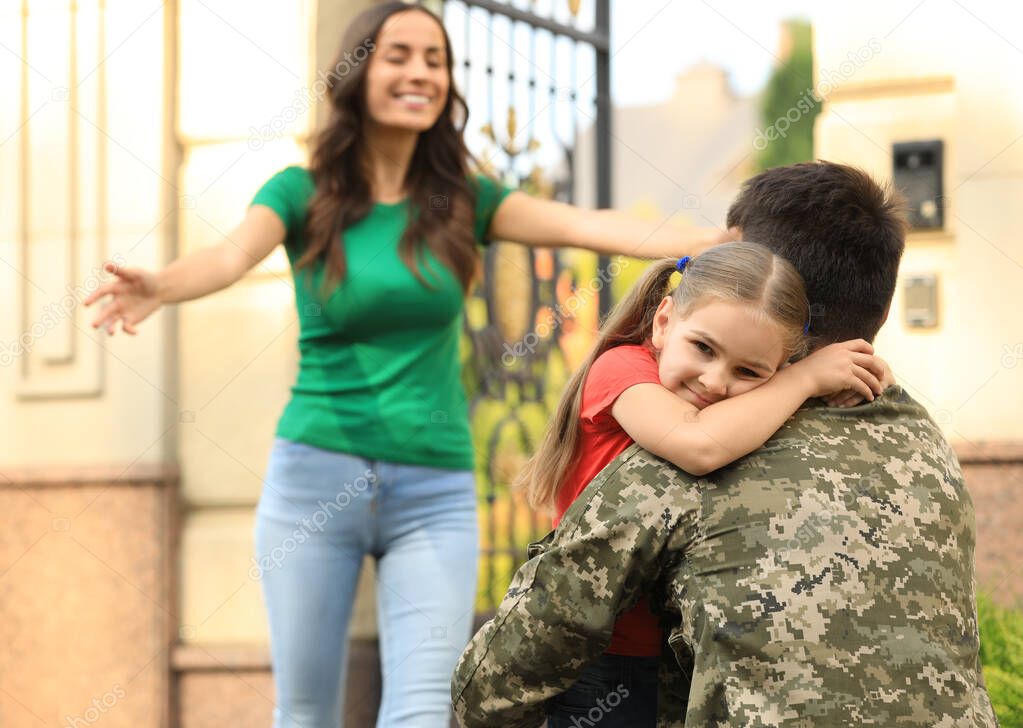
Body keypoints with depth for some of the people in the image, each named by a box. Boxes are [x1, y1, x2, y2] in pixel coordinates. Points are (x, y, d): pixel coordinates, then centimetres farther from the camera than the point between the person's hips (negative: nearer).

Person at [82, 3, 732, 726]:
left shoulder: (462, 198, 6)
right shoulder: (303, 193, 1)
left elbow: (586, 225, -6)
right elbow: (233, 254, -18)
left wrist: (709, 242, -21)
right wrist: (159, 286, -42)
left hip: (435, 490, 1)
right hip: (315, 473, -1)